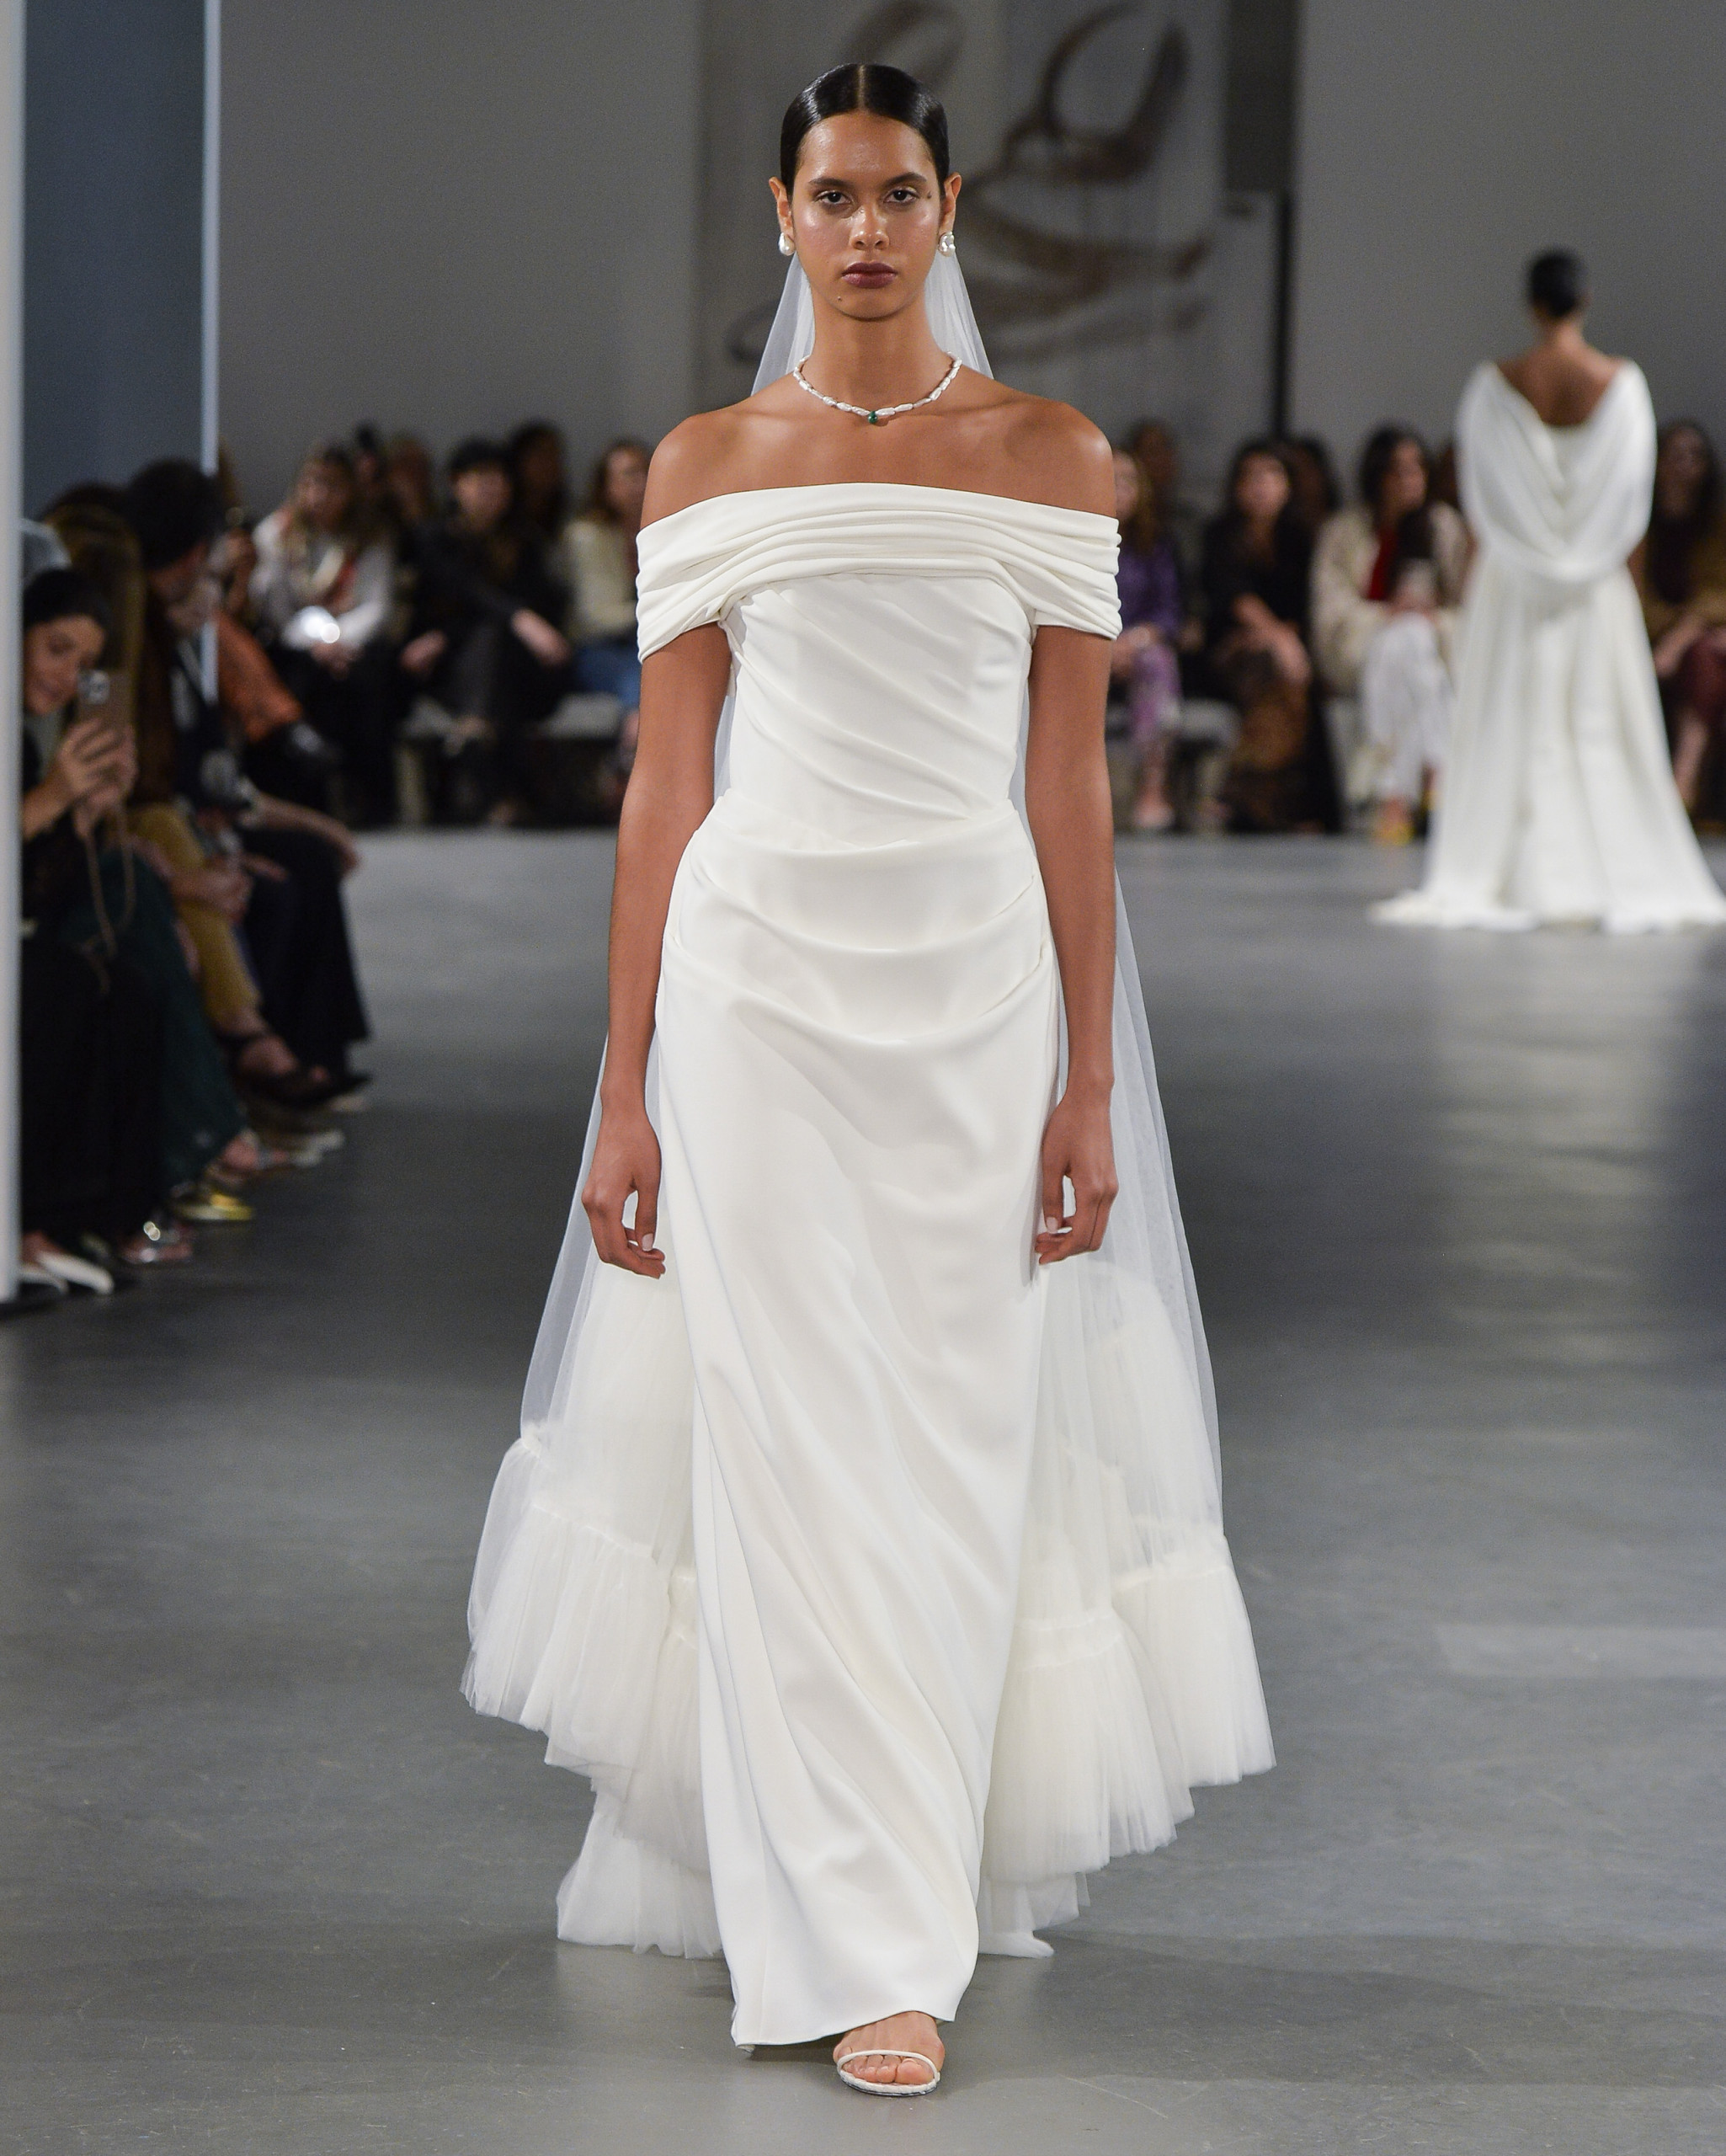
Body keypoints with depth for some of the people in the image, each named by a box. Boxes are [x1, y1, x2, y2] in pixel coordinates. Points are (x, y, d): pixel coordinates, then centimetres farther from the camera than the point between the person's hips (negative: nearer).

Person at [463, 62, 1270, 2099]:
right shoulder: (705, 467, 6)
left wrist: (1092, 1080, 0)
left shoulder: (1052, 458, 5)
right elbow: (663, 783, 5)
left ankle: (929, 1857, 18)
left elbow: (1072, 785, 4)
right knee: (792, 1449, -4)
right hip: (761, 970, 0)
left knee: (954, 1445, 3)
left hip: (980, 975, 1)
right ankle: (866, 1948, 3)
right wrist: (626, 1092, 3)